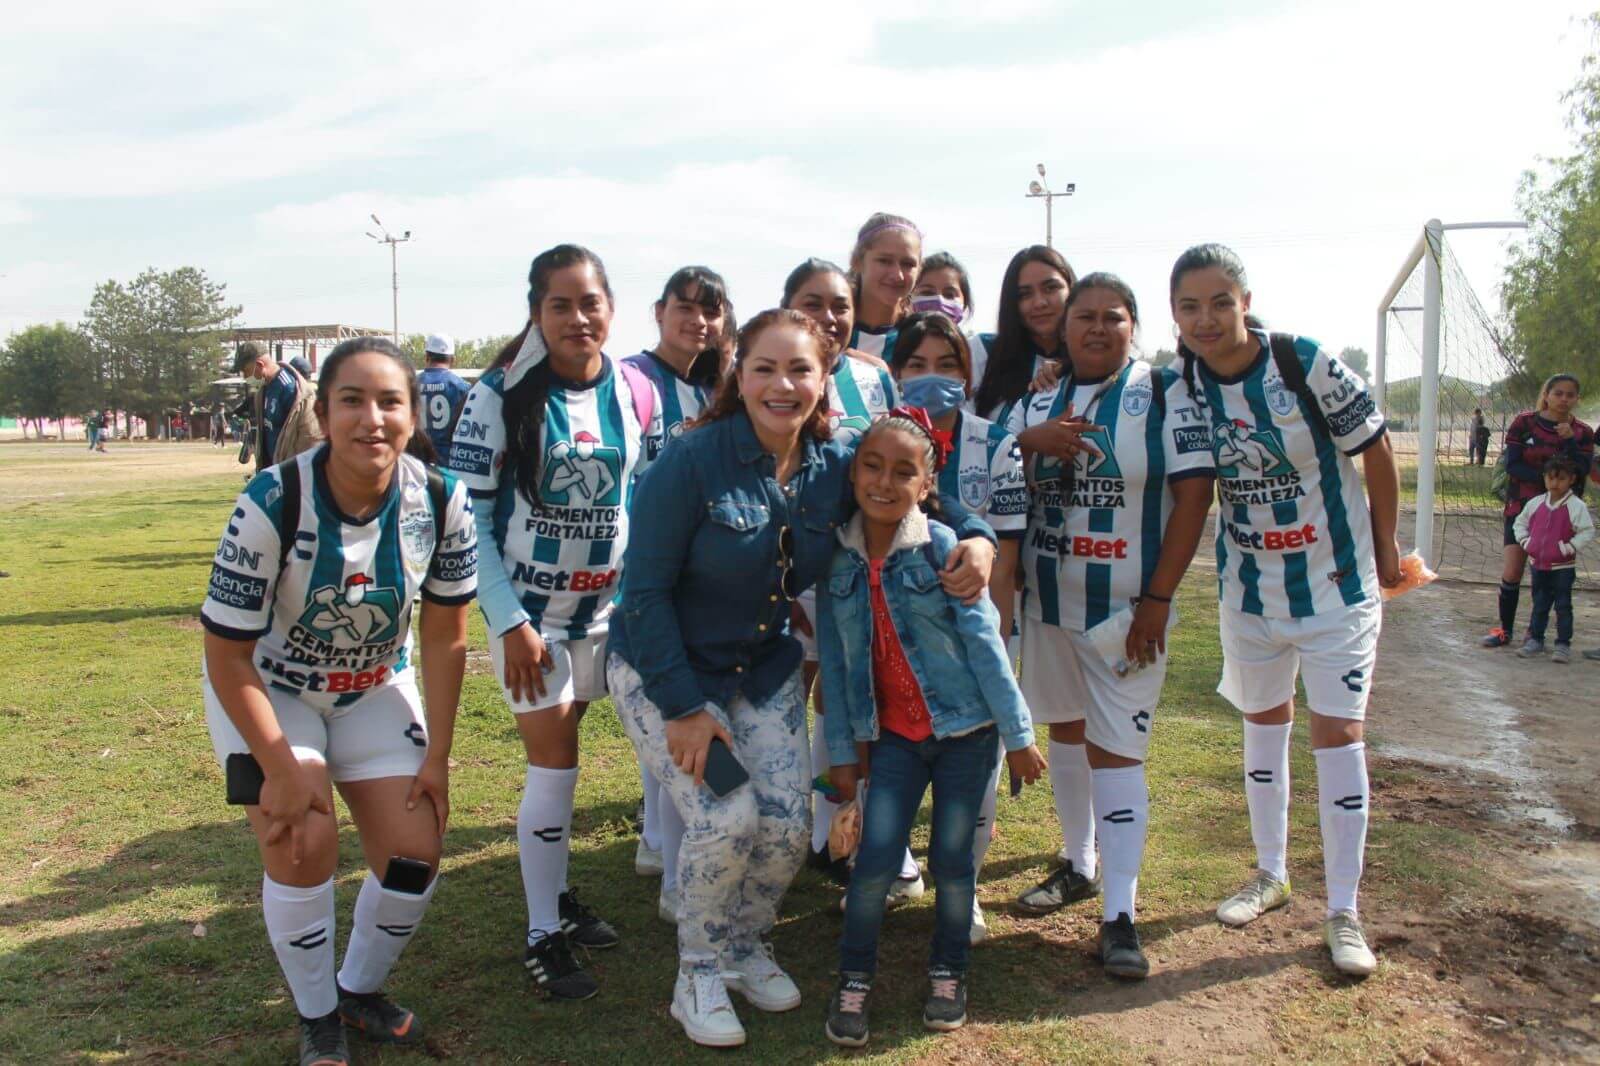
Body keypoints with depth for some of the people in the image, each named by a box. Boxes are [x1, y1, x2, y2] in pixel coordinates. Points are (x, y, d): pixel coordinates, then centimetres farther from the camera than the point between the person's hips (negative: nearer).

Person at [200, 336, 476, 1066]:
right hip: (267, 689, -3)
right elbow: (228, 656, -20)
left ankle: (361, 991, 26)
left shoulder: (442, 501, -20)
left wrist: (436, 757, -8)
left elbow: (443, 635, -9)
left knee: (415, 854, -3)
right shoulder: (272, 504, -29)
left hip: (375, 688, 3)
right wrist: (282, 770, -18)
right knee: (303, 838, -18)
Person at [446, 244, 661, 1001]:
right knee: (554, 767, -2)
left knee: (558, 759, 14)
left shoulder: (636, 394, -2)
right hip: (528, 611, -4)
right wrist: (509, 621, -16)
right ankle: (543, 937, 13)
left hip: (605, 607, 4)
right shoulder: (502, 394, -14)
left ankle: (556, 896, 31)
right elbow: (468, 513, -13)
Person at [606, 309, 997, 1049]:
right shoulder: (692, 462, -22)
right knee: (728, 818, -18)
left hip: (766, 670, 5)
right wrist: (683, 707, -20)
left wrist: (975, 539, -14)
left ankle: (745, 947, 29)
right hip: (662, 669, -4)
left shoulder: (839, 461, -9)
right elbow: (646, 590, -18)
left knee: (786, 826, -4)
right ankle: (699, 972, 11)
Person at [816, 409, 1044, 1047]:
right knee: (875, 861, -3)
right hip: (893, 736, 2)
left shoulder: (942, 545, -13)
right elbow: (834, 662, 3)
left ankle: (948, 971, 31)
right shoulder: (837, 558, -3)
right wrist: (842, 750, 5)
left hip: (966, 729, -2)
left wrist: (1018, 735, -9)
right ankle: (854, 979, 18)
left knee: (952, 857, 7)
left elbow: (984, 641, -11)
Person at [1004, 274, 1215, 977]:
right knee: (1066, 732, 16)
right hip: (1048, 602, 5)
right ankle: (1079, 865, 34)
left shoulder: (1164, 393, -5)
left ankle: (1119, 915, 1)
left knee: (1115, 751, -6)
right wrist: (1032, 439, -19)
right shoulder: (1037, 397, 8)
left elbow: (1193, 496, -10)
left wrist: (1158, 599, -15)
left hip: (1127, 608, -5)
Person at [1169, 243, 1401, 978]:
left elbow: (1374, 451, -7)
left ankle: (1343, 911, 11)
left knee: (1338, 734, -2)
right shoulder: (1180, 386, -8)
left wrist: (1386, 547, 0)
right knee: (1263, 726, 16)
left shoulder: (1308, 366, -19)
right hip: (1249, 586, 4)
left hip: (1338, 580, -4)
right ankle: (1270, 875, 34)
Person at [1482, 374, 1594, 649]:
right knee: (1511, 572, -5)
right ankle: (1505, 629, 8)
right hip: (1521, 505, -1)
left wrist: (1569, 440, -18)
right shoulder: (1525, 423, -2)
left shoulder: (1582, 434, 2)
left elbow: (1581, 473, -9)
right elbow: (1512, 465, -8)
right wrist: (1546, 478, -19)